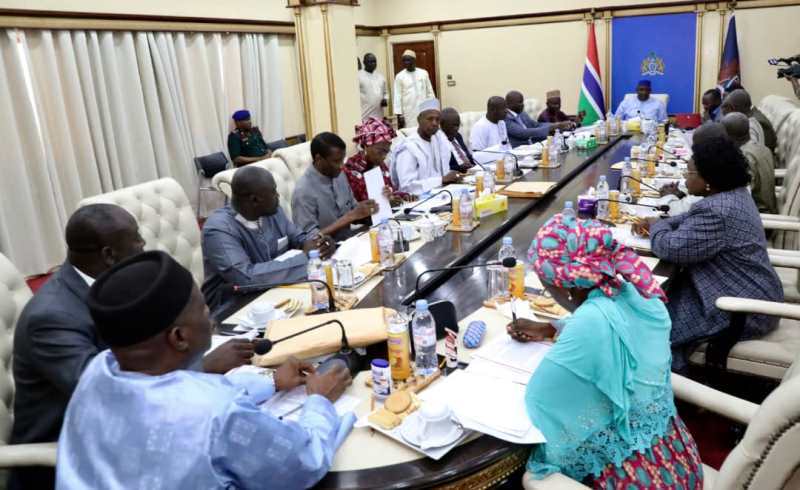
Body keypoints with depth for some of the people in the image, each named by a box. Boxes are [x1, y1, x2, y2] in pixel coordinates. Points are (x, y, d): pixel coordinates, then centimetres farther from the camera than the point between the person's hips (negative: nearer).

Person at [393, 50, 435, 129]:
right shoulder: (399, 76, 1)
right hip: (409, 115, -2)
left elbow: (430, 92, 12)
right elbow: (397, 97, -1)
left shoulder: (424, 73, 8)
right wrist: (399, 114, -7)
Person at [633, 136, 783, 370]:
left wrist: (656, 226, -6)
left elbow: (671, 248, -26)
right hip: (747, 293, 10)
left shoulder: (717, 212, -28)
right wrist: (660, 222, 5)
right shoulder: (733, 193, 5)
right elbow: (693, 220, 20)